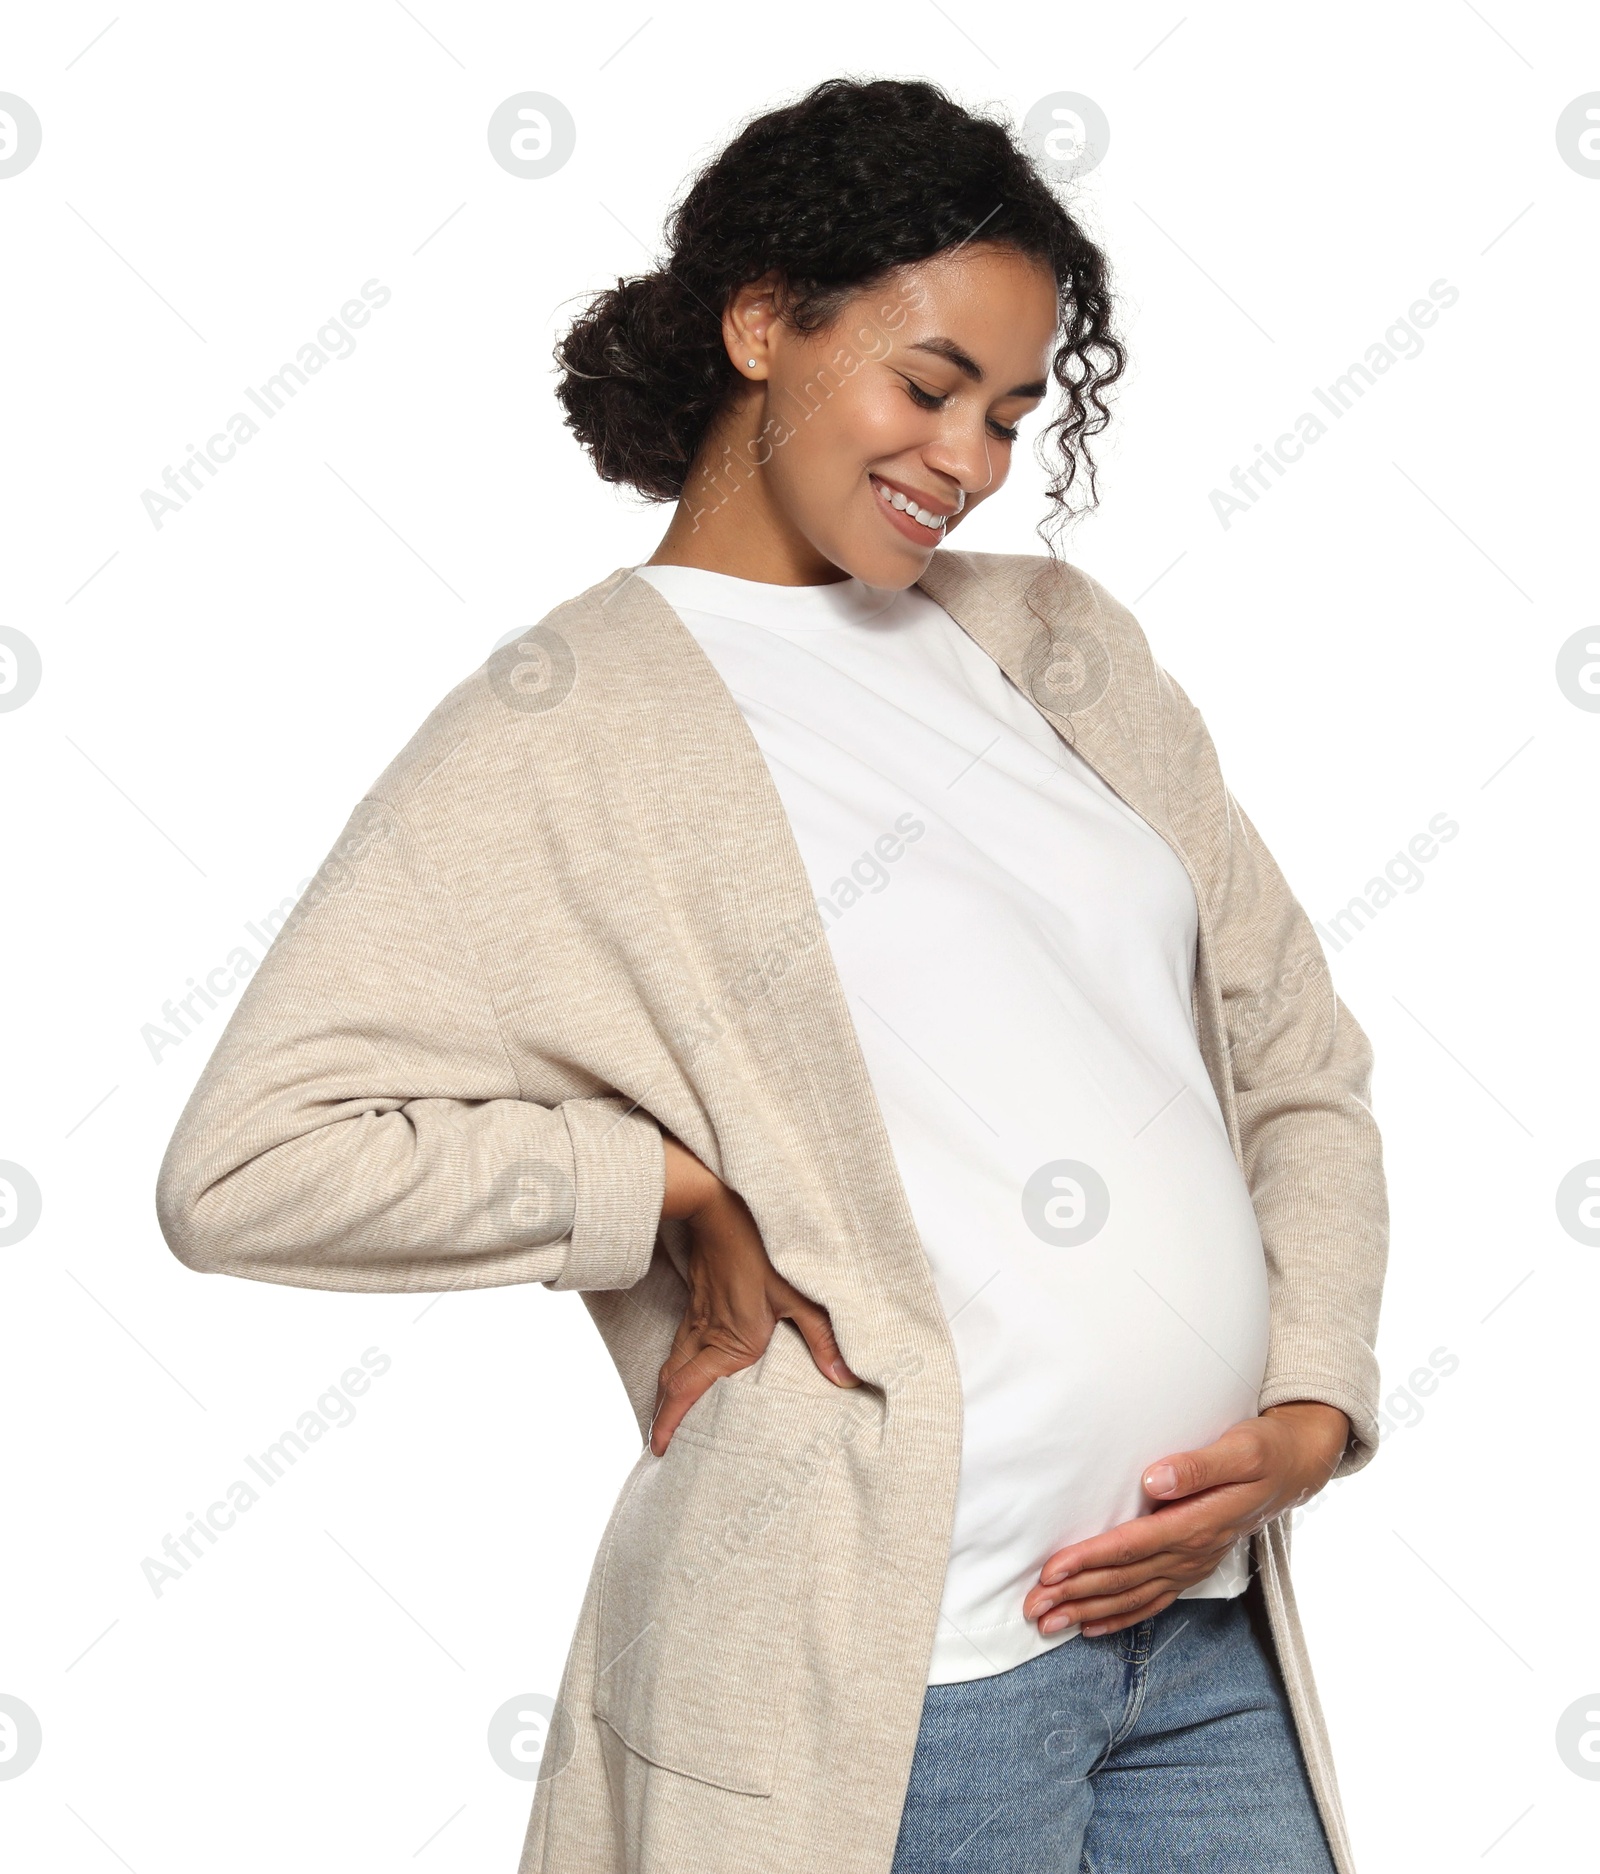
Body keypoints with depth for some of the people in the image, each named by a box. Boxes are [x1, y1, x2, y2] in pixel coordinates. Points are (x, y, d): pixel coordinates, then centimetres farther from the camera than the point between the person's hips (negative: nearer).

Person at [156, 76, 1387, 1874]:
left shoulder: (1062, 643, 12)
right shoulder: (572, 723, -6)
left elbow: (1299, 1066, 14)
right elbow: (243, 1167, -14)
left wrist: (1313, 1412, 0)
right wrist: (691, 1194, -12)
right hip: (897, 1678, -5)